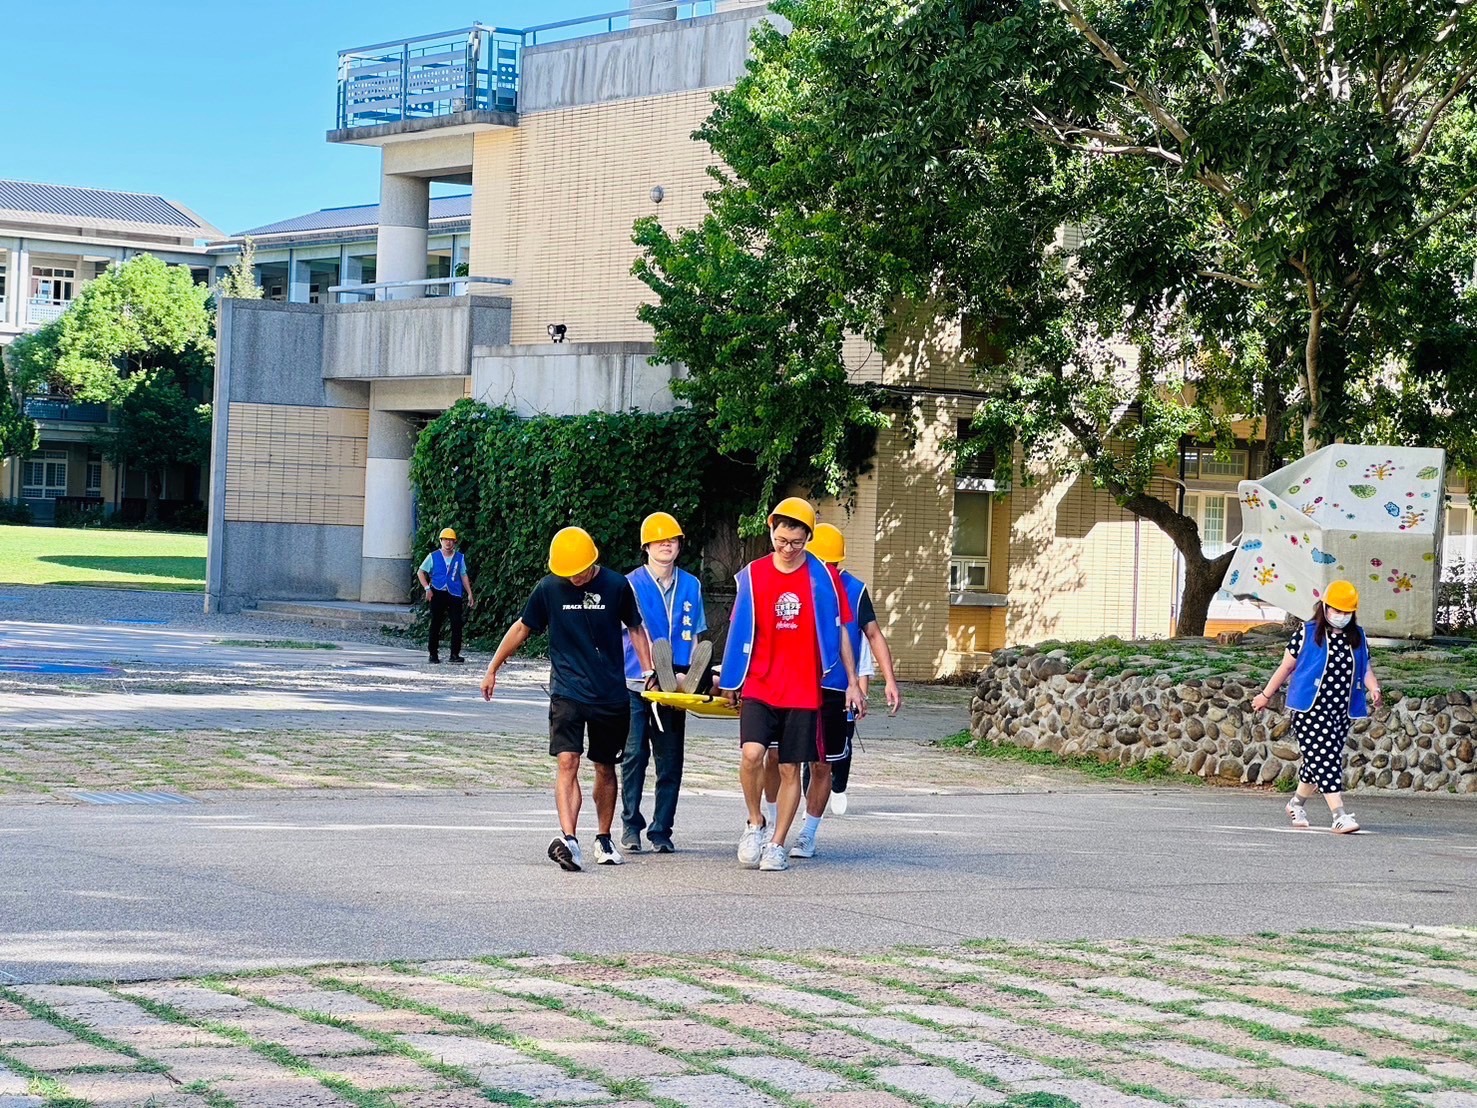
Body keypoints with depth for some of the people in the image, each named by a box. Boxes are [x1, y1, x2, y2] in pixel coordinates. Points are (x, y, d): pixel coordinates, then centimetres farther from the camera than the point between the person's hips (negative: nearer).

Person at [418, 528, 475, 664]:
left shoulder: (460, 558, 9)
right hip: (437, 594, -1)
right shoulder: (433, 556, 3)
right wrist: (427, 588, -5)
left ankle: (455, 654, -1)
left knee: (457, 624, -6)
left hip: (454, 594, 1)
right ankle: (433, 654, 12)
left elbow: (464, 576, 15)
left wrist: (469, 593, 10)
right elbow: (420, 572, 6)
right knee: (435, 624, 4)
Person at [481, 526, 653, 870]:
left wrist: (648, 670, 4)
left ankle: (604, 839, 28)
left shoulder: (617, 587, -2)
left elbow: (635, 628, 12)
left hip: (611, 696, 1)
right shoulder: (548, 589, -2)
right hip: (567, 693, -1)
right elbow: (522, 628, 11)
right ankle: (569, 839, -29)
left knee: (605, 768, 11)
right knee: (567, 762, -17)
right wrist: (492, 669, 16)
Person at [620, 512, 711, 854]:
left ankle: (661, 830, 9)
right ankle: (631, 826, 11)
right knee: (635, 755, -1)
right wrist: (656, 669, -22)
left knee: (670, 761, 3)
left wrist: (692, 678, 1)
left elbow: (694, 637, 14)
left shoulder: (691, 586, 10)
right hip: (636, 683, -3)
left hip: (674, 686, 3)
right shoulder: (632, 584, 0)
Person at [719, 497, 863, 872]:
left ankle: (777, 845, 14)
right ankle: (755, 823, 4)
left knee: (790, 770, 3)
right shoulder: (752, 575, 4)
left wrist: (852, 682, 8)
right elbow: (741, 631, 11)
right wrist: (730, 681, 14)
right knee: (752, 753, -19)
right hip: (759, 687, 0)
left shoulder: (823, 577, 2)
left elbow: (839, 631, 9)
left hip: (803, 691, 0)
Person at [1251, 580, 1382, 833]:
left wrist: (1373, 688, -11)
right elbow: (1287, 665, 4)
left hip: (1341, 710, 5)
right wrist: (1266, 695, 9)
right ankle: (1339, 815, -17)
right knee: (1325, 759, -13)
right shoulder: (1307, 633, -3)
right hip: (1311, 708, -5)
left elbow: (1366, 669, 11)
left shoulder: (1358, 637, 11)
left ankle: (1297, 803, 35)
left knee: (1318, 761, 12)